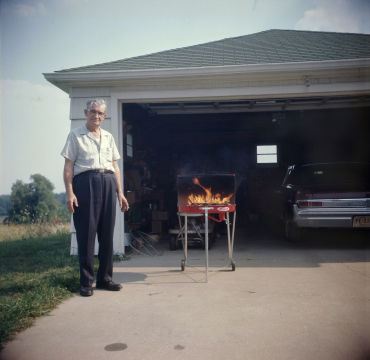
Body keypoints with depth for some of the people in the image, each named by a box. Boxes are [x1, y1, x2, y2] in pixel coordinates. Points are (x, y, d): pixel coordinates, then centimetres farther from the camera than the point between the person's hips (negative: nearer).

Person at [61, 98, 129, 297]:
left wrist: (120, 192, 12)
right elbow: (68, 166, -1)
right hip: (85, 182, -4)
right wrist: (69, 192, -12)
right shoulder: (76, 135, 5)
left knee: (107, 233, 6)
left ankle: (105, 278, 17)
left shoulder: (108, 137, 18)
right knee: (86, 233, -3)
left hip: (108, 183, 5)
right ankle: (86, 282, 7)